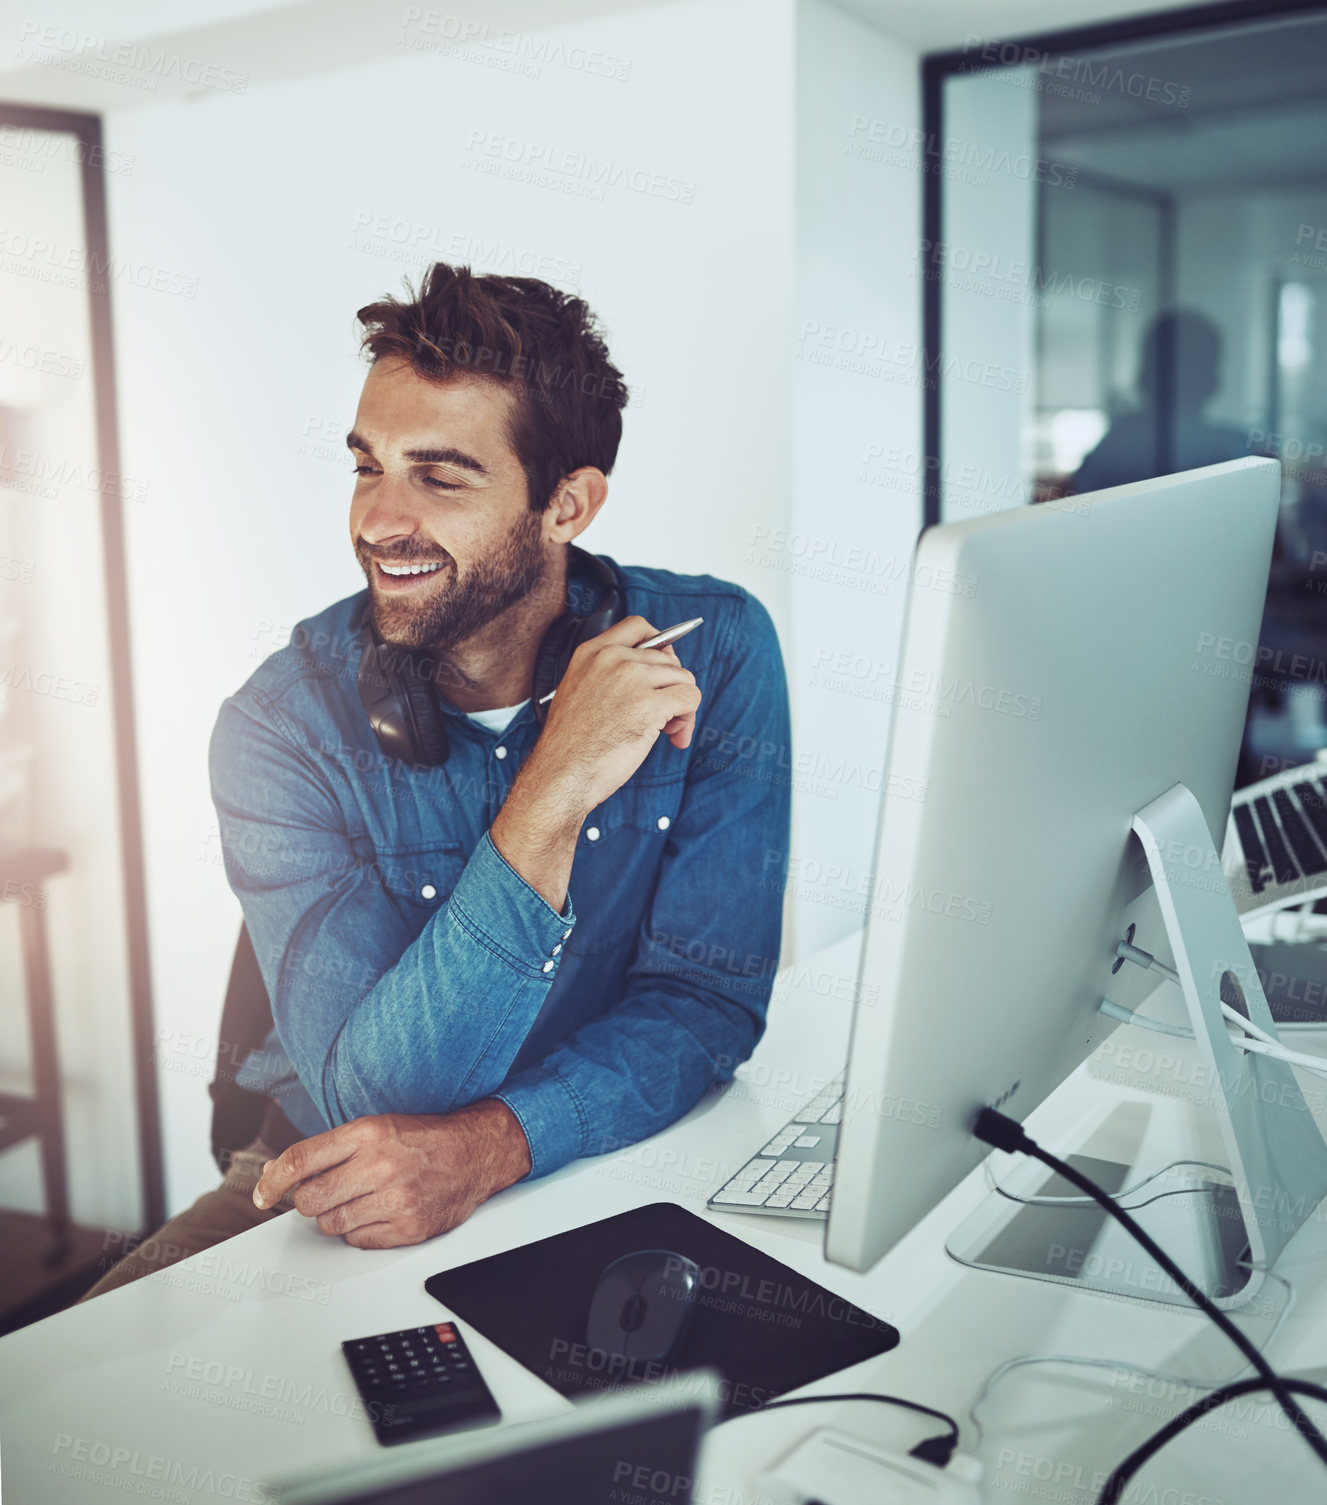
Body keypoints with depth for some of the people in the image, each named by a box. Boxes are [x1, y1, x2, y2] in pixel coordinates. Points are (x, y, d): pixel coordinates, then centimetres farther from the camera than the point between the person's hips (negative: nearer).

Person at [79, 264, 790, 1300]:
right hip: (337, 1197, -1)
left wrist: (489, 1143, -29)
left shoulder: (713, 653, -12)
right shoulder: (284, 724, -16)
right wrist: (553, 790, -33)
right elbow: (375, 1096, -23)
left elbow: (707, 1000, -12)